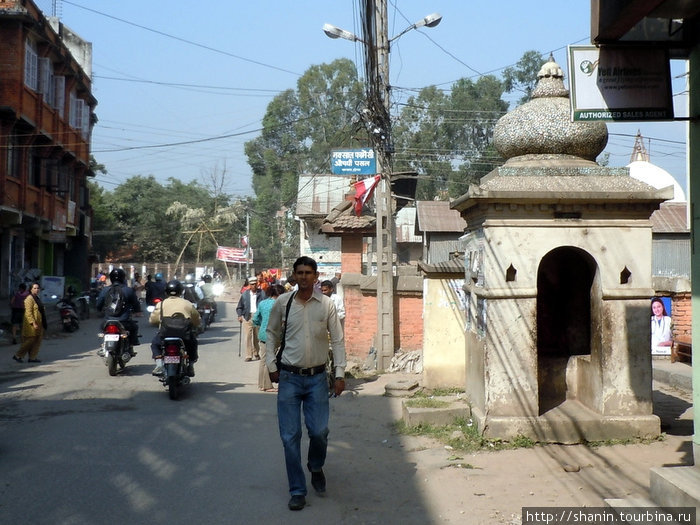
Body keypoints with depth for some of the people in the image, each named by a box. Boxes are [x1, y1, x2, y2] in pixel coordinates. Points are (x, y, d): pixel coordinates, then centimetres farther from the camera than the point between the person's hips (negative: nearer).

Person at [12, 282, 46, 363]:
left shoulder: (38, 298, 15)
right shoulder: (29, 298, -13)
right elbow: (28, 313, -20)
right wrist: (33, 323, -25)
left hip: (39, 323, 9)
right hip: (31, 324, -9)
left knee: (37, 341, 7)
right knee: (30, 340, -7)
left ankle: (32, 357, 10)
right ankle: (17, 355, 2)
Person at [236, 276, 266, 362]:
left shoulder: (262, 293, 4)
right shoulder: (245, 294, 10)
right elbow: (239, 307, 15)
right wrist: (240, 315, 1)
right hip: (247, 317, 1)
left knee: (257, 337, 7)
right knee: (248, 337, -5)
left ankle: (256, 354, 22)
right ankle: (248, 355, -3)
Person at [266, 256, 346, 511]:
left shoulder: (326, 304, -2)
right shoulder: (282, 303, -1)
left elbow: (337, 340, 1)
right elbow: (271, 334, 11)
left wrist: (340, 374, -3)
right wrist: (271, 365, 3)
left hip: (317, 378, 0)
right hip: (289, 377, 1)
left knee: (319, 431, -4)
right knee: (290, 436, 2)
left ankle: (316, 468, 31)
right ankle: (297, 491, 14)